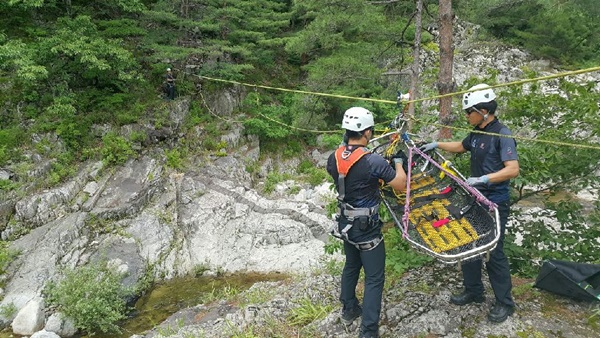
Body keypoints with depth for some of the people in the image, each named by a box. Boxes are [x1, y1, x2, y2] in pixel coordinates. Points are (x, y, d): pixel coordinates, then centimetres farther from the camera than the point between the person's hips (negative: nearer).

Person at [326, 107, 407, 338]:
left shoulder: (334, 159, -6)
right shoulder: (373, 161, -26)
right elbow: (401, 185, -16)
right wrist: (398, 160, 0)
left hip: (346, 223, 7)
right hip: (367, 228, -7)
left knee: (351, 266, 27)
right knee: (374, 279, 4)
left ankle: (348, 310, 45)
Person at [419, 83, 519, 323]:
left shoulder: (502, 134, -18)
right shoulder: (477, 133, 6)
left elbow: (513, 169, -26)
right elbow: (461, 147, 27)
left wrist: (483, 179, -34)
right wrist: (436, 145, 21)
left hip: (495, 203, -8)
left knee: (494, 252, 1)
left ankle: (505, 303, 17)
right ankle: (473, 291, 31)